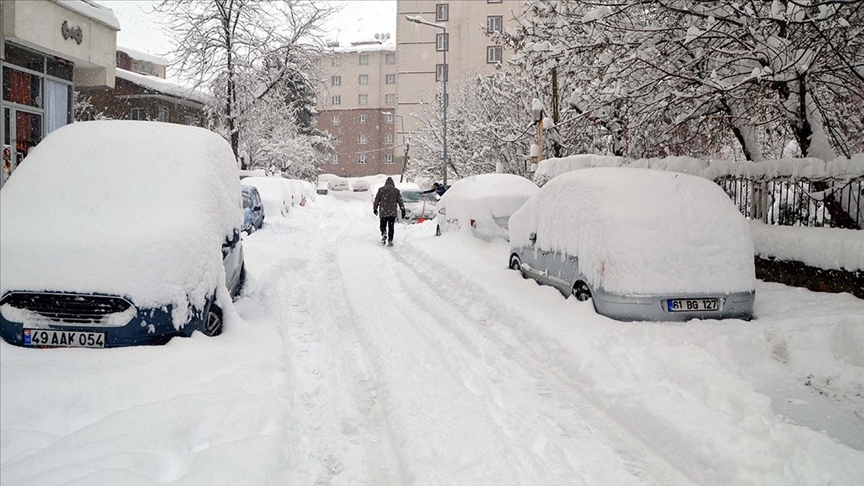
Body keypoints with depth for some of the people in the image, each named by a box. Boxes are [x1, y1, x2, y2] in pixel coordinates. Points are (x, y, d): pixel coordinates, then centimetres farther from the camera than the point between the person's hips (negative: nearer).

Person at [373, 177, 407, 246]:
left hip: (383, 212, -1)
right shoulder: (396, 190, 5)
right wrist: (403, 210, 7)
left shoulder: (381, 189, 2)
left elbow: (376, 200, 5)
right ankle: (390, 241, 4)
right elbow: (400, 201, 4)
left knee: (383, 225, 12)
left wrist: (375, 209, 16)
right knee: (391, 227, 7)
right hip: (393, 212, 1)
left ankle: (384, 234, -16)